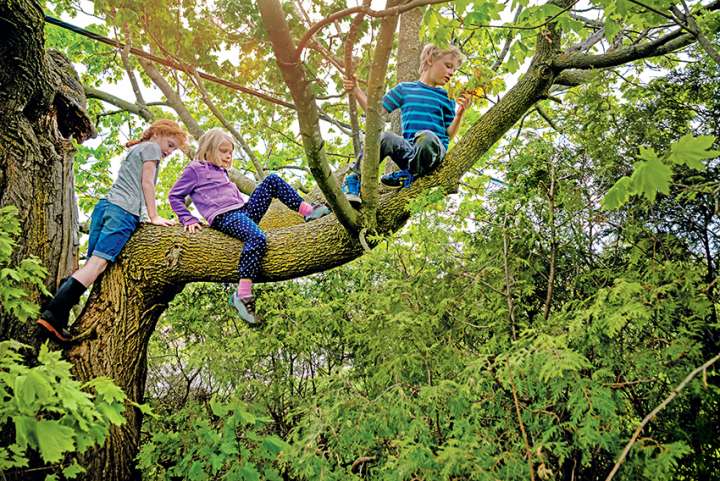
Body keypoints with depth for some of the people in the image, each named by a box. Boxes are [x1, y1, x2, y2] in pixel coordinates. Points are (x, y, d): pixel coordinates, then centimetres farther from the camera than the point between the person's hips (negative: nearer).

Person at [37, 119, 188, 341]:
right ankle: (53, 316, -27)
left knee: (91, 264, 2)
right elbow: (147, 183, 0)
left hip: (104, 204, 9)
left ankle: (52, 312, -9)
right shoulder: (151, 147, 9)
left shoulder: (134, 150, 35)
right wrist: (154, 217, 0)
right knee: (99, 263, -18)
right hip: (123, 210, -9)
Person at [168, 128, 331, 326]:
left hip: (243, 211, 8)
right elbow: (175, 196, 6)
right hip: (224, 218, -8)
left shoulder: (223, 172, 32)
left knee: (272, 180, -2)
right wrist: (189, 220, -5)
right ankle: (242, 295, -40)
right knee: (257, 238, -38)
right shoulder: (195, 169, 9)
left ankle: (308, 211, -9)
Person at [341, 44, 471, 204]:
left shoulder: (446, 98, 19)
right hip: (409, 151, 1)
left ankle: (410, 175, -16)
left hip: (433, 152, 0)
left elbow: (449, 134, 13)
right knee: (383, 137, -33)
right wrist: (356, 91, 8)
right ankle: (354, 179, -22)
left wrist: (459, 114, -3)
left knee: (427, 136, -38)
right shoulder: (404, 88, 19)